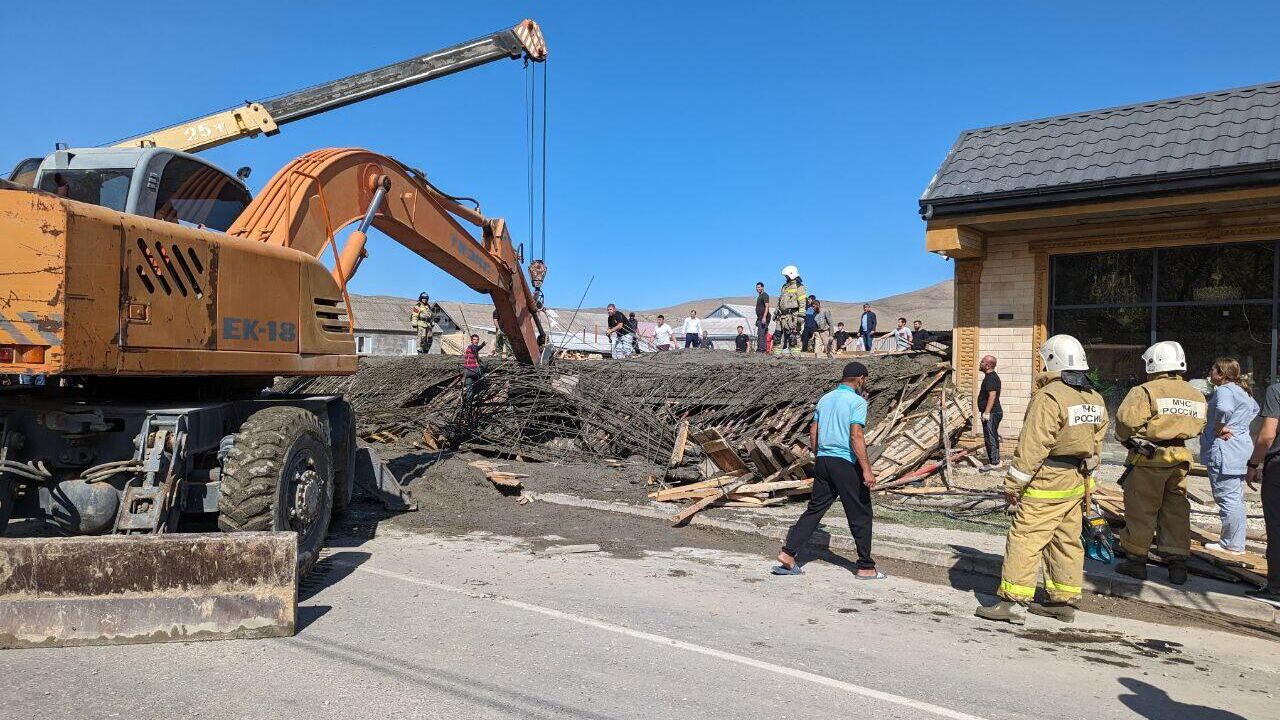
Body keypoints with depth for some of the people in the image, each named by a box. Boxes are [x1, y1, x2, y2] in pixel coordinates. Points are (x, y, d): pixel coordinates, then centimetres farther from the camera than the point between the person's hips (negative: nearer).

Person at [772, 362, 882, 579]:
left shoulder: (825, 399, 13)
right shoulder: (857, 402, -8)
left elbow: (813, 432, 14)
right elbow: (856, 437, -17)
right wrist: (867, 470, -18)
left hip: (823, 461, 7)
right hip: (846, 463, -7)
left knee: (814, 509, 10)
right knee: (860, 515, 5)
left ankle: (788, 554, 3)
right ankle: (865, 567, 12)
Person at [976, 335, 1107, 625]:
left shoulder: (1049, 397, -18)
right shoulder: (1095, 399, 10)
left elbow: (1032, 446, -19)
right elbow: (1096, 443, 16)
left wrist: (1013, 483, -14)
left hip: (1048, 482, -9)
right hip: (1079, 483, 9)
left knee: (1025, 538, -5)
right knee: (1067, 541, 15)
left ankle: (1013, 601, -4)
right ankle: (1063, 601, 23)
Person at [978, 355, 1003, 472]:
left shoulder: (991, 378, -17)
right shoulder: (991, 376, 17)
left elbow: (992, 395, -26)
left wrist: (986, 412, -27)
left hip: (991, 413, -11)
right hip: (992, 413, 11)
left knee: (991, 438, -7)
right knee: (991, 438, 15)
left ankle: (994, 463, -3)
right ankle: (994, 461, 21)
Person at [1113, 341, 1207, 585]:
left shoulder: (1145, 391, -15)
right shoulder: (1197, 396, 7)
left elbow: (1125, 420, -20)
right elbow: (1198, 425, 10)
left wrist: (1125, 438, 0)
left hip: (1148, 458, -6)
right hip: (1180, 458, 6)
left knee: (1141, 510, 4)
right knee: (1176, 510, 13)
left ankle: (1136, 559, 12)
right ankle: (1177, 563, 16)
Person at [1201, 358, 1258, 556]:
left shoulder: (1224, 390, -15)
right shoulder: (1243, 391, 16)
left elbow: (1224, 409, -37)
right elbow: (1254, 409, 36)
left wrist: (1218, 429, -21)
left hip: (1224, 451, -10)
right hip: (1242, 448, 10)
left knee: (1227, 499, -5)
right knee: (1236, 499, 16)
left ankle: (1231, 545, 0)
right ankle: (1237, 542, 23)